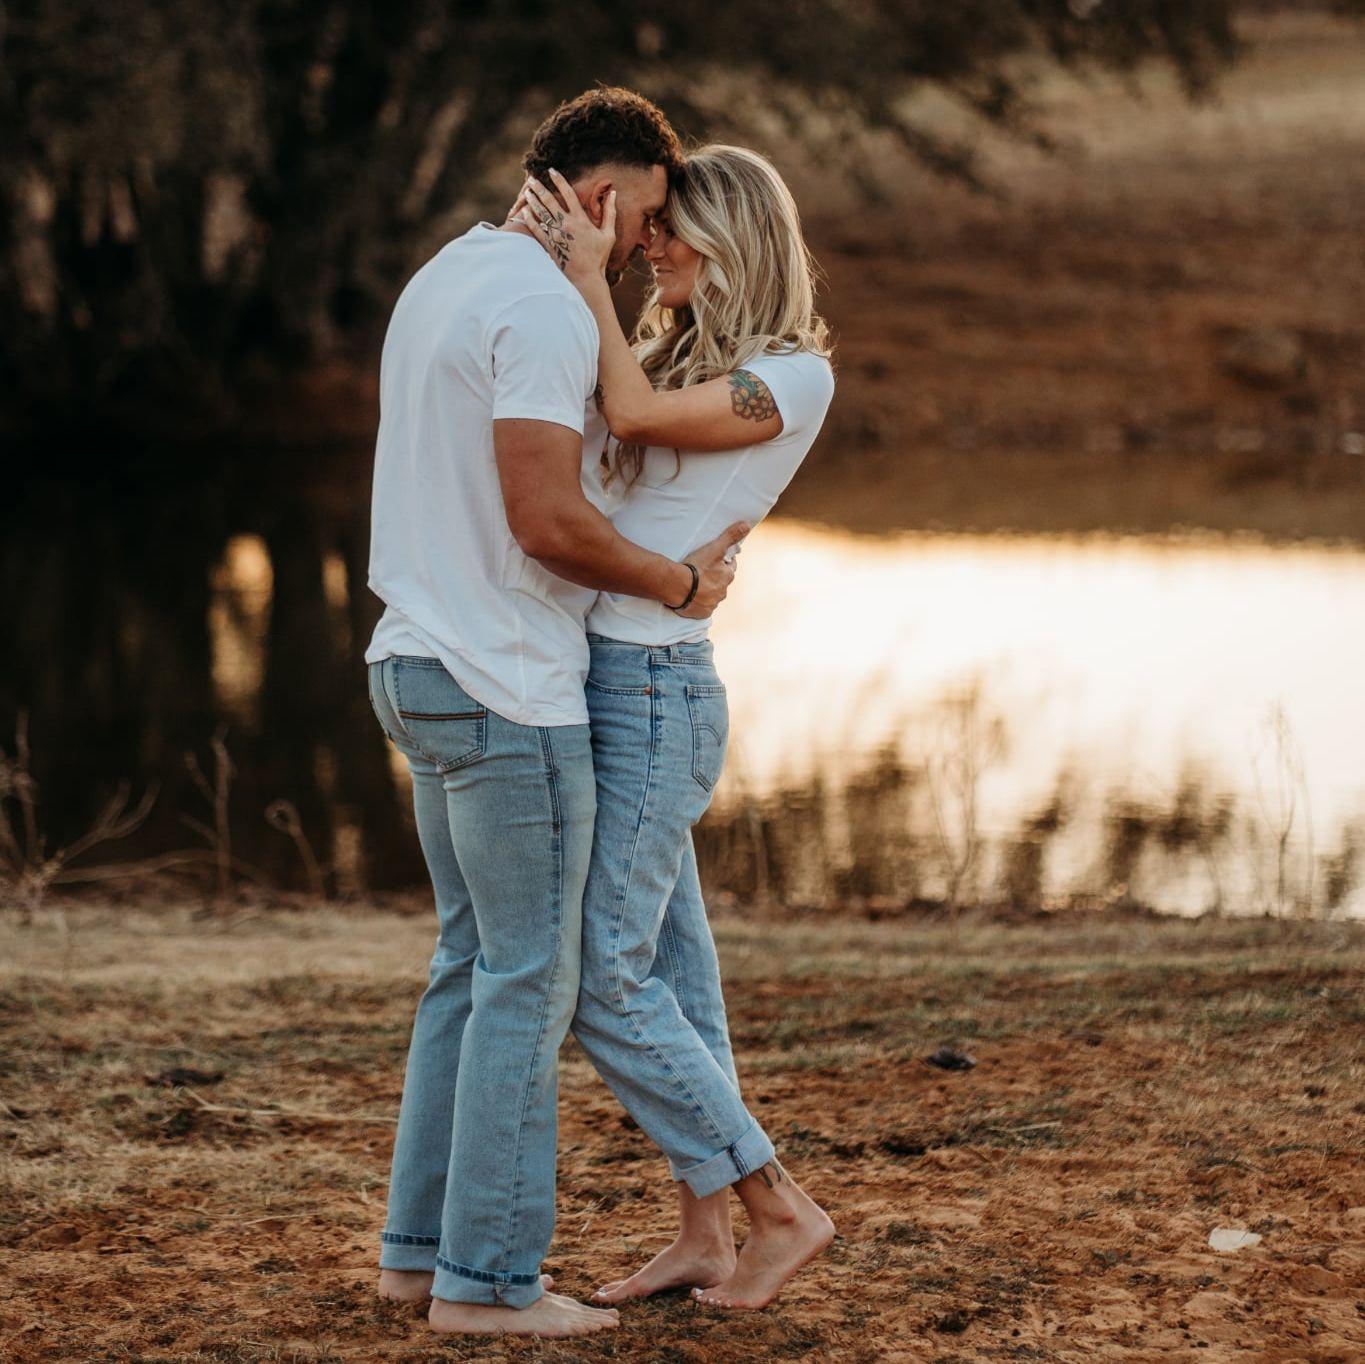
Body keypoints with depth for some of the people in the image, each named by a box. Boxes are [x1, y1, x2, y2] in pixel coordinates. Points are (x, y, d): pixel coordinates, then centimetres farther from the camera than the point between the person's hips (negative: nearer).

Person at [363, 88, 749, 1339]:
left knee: (477, 962, 16)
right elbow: (548, 520, -24)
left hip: (424, 671, 10)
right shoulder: (546, 310, -18)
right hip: (506, 690, -10)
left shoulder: (442, 285, 15)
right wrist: (681, 586, -9)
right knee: (530, 981, -3)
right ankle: (487, 1279, 2)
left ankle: (423, 1245, 20)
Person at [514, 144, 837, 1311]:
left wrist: (588, 271, -14)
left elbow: (634, 415, -20)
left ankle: (781, 1209, 0)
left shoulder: (795, 378, -9)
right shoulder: (675, 351, 16)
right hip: (591, 678, 8)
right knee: (669, 971, 10)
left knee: (605, 982, -8)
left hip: (652, 690, -8)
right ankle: (704, 1236, 16)